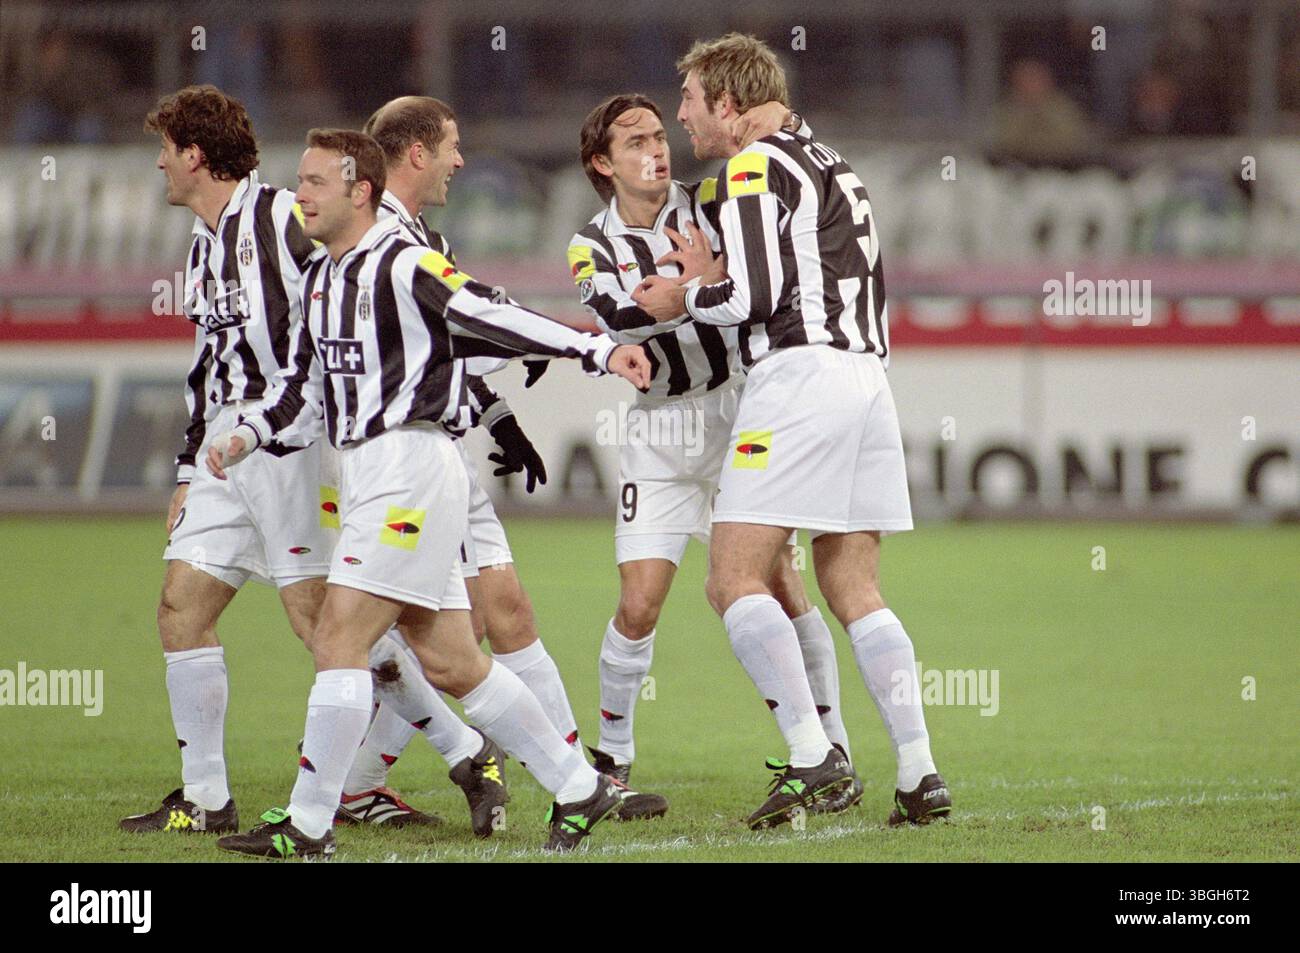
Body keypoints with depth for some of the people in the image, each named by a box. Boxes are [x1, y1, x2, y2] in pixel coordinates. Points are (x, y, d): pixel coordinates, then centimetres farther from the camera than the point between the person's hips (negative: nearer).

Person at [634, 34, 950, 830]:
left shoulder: (753, 167, -4)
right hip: (868, 373, 9)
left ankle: (813, 757, -15)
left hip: (800, 375, -9)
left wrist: (681, 301, 4)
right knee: (855, 591, 9)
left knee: (735, 580, -7)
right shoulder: (826, 162, 23)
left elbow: (755, 296, -13)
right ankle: (921, 776, 1)